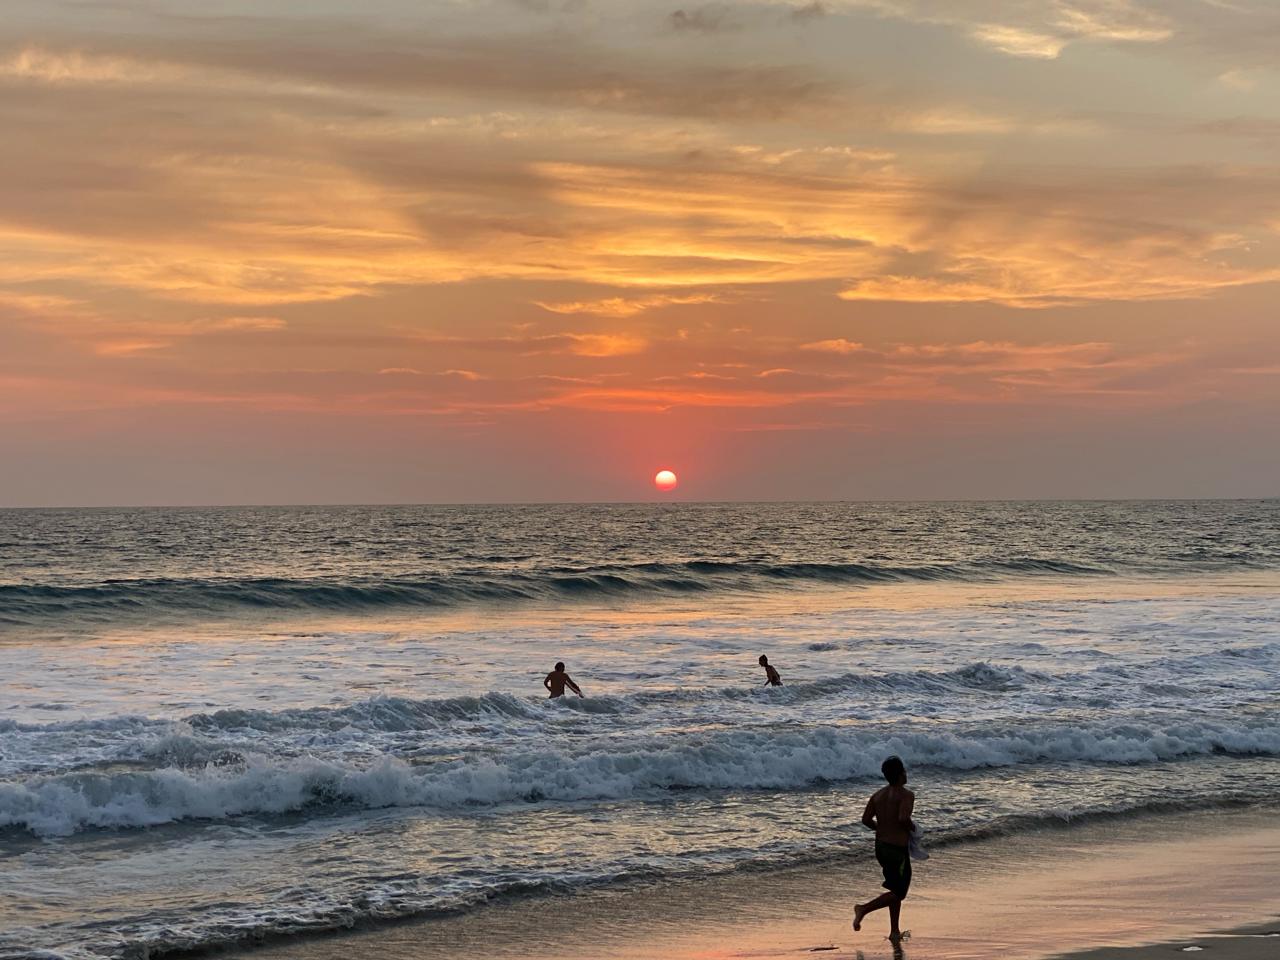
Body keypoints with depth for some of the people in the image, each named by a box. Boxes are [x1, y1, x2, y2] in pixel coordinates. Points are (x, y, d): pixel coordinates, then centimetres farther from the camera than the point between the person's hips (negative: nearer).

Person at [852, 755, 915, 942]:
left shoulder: (878, 794, 6)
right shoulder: (906, 795, -15)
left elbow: (866, 819, 3)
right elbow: (903, 818, -29)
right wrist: (912, 827, -9)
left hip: (881, 846, 8)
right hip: (898, 849, -8)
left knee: (895, 887, 20)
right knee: (898, 892, 3)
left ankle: (895, 931, 22)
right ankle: (864, 908, -12)